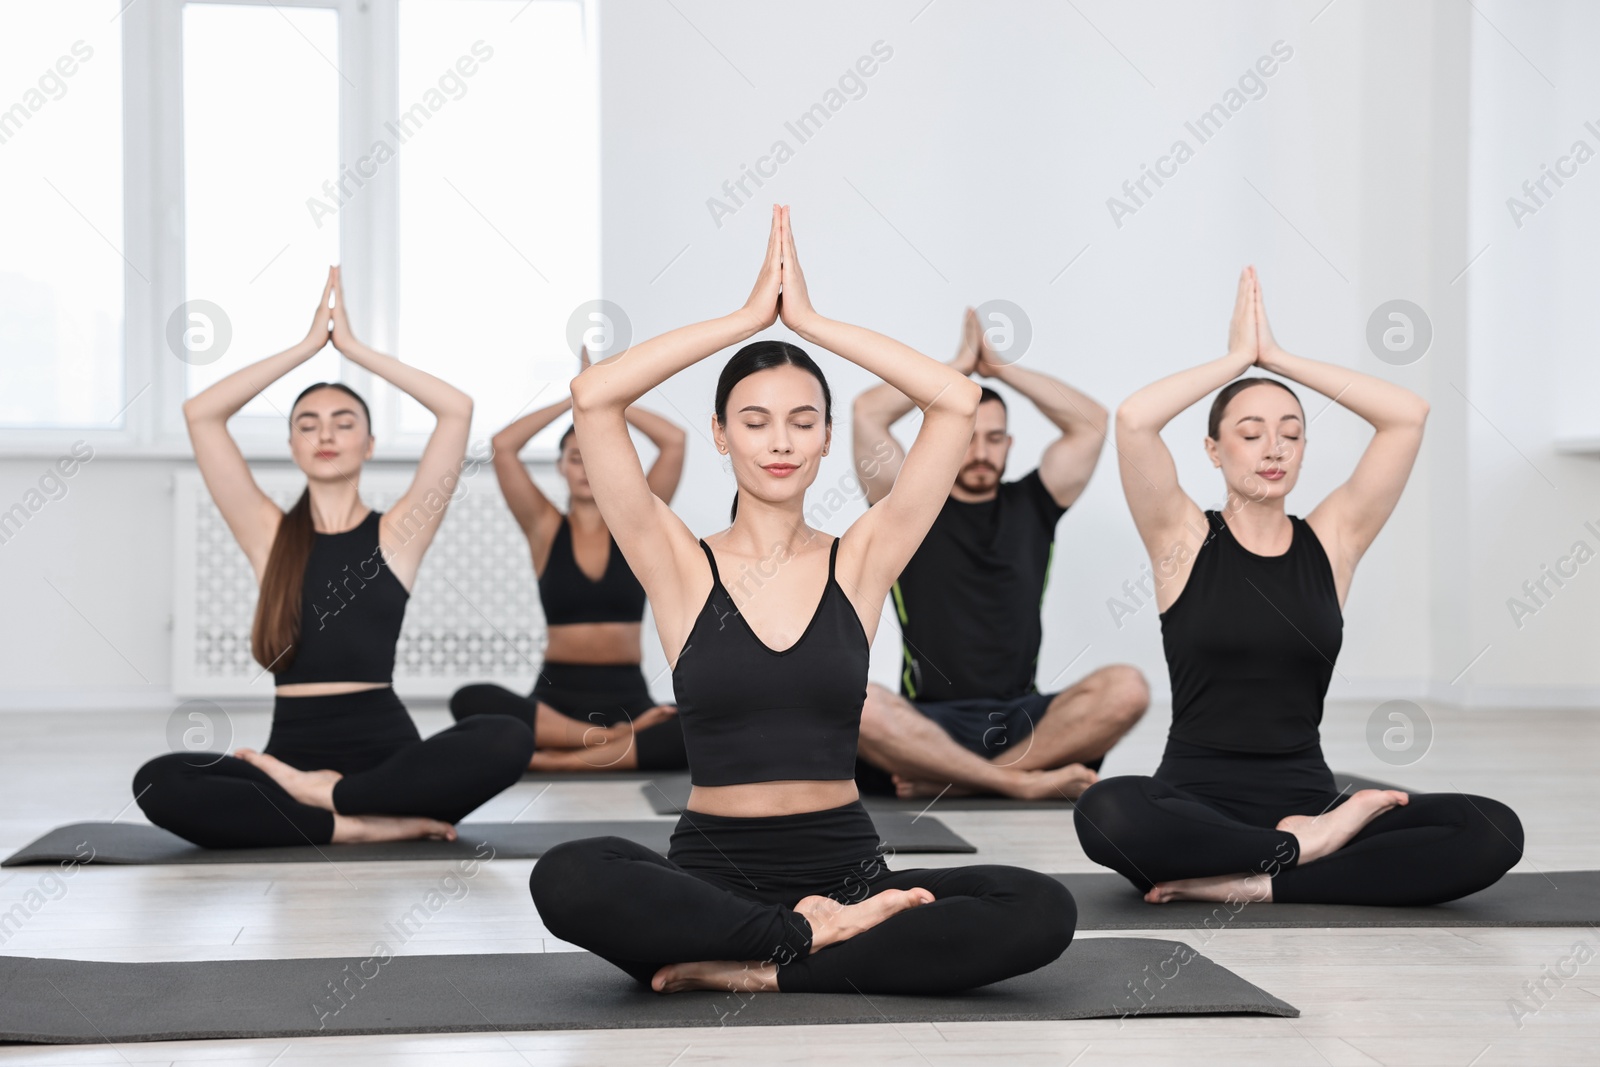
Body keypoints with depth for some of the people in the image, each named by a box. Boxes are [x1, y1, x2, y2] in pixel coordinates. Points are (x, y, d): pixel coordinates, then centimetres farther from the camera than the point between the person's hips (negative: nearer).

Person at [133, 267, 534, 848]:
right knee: (158, 783, -27)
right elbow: (200, 413, 4)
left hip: (384, 749, -1)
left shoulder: (396, 534, 8)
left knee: (507, 740, -30)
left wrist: (353, 347, 3)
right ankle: (361, 823, -27)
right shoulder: (269, 534, 12)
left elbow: (458, 409, -2)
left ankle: (329, 796, -21)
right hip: (291, 749, 1)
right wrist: (309, 344, 6)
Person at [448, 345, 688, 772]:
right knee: (470, 700, -33)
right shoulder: (545, 529, 9)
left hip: (627, 695, 0)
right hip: (557, 694, 0)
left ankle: (556, 759, -34)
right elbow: (503, 446, -3)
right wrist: (575, 398, 4)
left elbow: (674, 441, -2)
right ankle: (616, 740, -32)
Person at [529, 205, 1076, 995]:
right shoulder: (682, 568, 4)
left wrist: (809, 320, -1)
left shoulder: (859, 562, 7)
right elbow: (593, 398, -8)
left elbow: (958, 402, -2)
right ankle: (812, 935, -19)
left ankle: (762, 971, -20)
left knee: (1041, 911, -26)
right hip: (712, 873, -1)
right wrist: (749, 317, -4)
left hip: (845, 866, 2)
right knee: (568, 879, -34)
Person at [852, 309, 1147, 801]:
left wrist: (1001, 367, 11)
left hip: (1021, 719, 3)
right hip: (929, 725, -2)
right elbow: (867, 413, 0)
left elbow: (1091, 422, 10)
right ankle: (1023, 782, -33)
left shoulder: (1030, 506, 18)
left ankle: (951, 783, -31)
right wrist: (959, 365, 10)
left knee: (1126, 687, -28)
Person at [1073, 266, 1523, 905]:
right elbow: (1133, 419, -13)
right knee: (1105, 812, -38)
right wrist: (1238, 358, 0)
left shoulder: (1331, 541, 11)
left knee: (1493, 832, -23)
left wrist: (1278, 358, 4)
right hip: (1196, 799, -3)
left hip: (1307, 797, 3)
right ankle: (1300, 848, -18)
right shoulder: (1185, 539, 4)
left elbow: (1408, 415, 1)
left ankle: (1251, 882, -21)